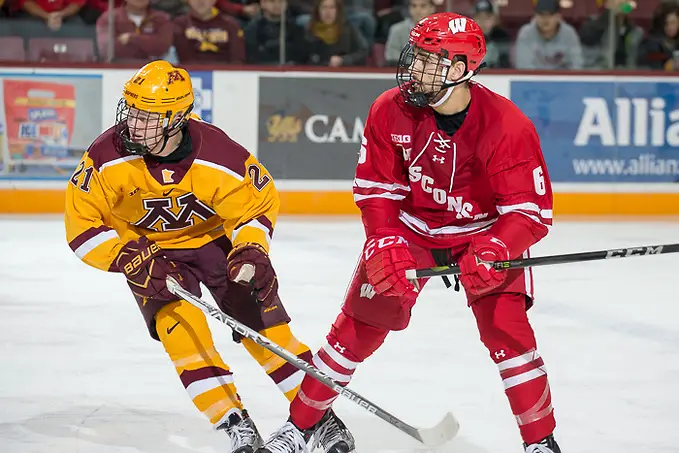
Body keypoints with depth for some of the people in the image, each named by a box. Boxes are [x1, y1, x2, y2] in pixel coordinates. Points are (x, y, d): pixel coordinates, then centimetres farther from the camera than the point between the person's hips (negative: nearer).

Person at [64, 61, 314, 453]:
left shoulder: (220, 159, -29)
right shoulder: (108, 158, -28)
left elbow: (259, 201, -11)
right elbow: (82, 224, -19)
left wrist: (251, 250, -27)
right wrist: (133, 260, -29)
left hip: (217, 238, 0)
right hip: (149, 248, 0)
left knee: (263, 323, -5)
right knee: (180, 325, -21)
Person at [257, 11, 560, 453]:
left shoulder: (508, 126, -27)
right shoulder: (391, 111, -18)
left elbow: (531, 211, -24)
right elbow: (376, 189, -9)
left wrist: (492, 253, -40)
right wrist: (386, 247, -23)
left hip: (485, 230, -3)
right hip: (410, 225, 3)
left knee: (506, 329, -16)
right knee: (360, 324, 1)